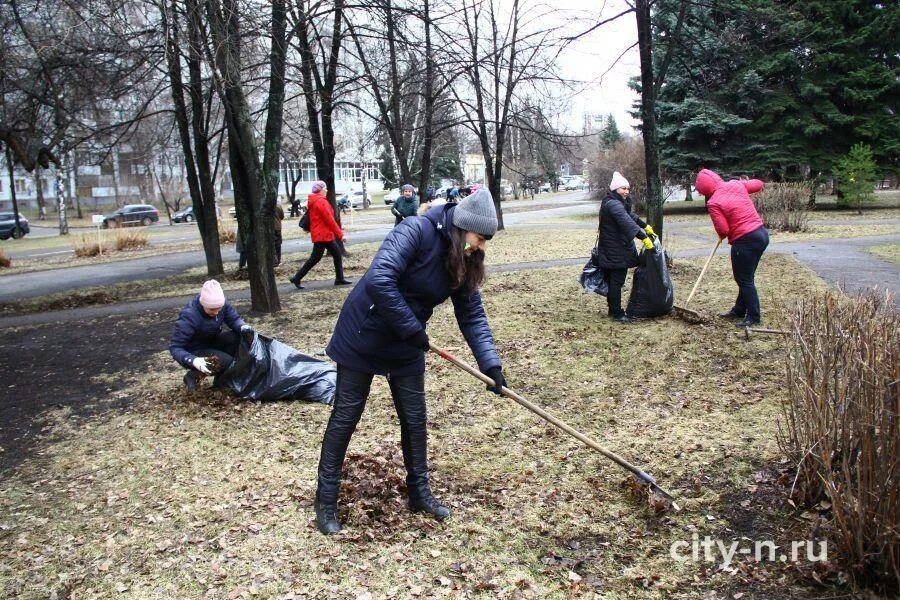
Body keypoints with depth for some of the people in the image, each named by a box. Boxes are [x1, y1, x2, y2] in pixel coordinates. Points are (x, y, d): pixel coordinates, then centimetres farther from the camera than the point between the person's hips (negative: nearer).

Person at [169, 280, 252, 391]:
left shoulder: (221, 305, -17)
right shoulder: (189, 316, -32)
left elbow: (234, 318, -4)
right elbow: (175, 347, -28)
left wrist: (243, 326, -29)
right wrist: (193, 360, -47)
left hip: (213, 343, 6)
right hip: (196, 352, -6)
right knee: (227, 361, -29)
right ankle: (194, 375, -3)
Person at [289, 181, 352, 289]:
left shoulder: (313, 201, 14)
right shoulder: (321, 202, -16)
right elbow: (330, 220, -18)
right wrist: (340, 234, -14)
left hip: (325, 234, 10)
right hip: (322, 235, -10)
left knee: (337, 254, 10)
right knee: (315, 258, -5)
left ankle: (340, 279, 13)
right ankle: (297, 278, 0)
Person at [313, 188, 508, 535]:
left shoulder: (463, 263, -4)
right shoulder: (416, 232, -25)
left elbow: (472, 316, -2)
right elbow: (379, 279, -35)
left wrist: (490, 363, -13)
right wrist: (412, 329, -28)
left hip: (405, 349, 6)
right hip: (363, 337, -6)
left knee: (415, 420, 11)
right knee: (345, 418, 5)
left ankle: (419, 493, 29)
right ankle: (326, 500, 19)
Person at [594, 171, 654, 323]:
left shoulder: (621, 203, 14)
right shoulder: (613, 204, -22)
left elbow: (632, 216, 28)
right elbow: (627, 222, -34)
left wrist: (646, 227, 30)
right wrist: (643, 237, -40)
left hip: (615, 249, 11)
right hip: (615, 252, -11)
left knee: (612, 281, 17)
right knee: (617, 281, -6)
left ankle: (613, 310, 27)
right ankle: (617, 314, -1)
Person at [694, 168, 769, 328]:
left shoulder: (713, 203, -15)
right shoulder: (736, 184, 4)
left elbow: (723, 230, -14)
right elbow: (758, 184, 20)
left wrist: (723, 236, 8)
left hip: (746, 241, -8)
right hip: (762, 233, 8)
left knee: (744, 280, 4)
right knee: (746, 277, 18)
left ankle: (754, 316, 9)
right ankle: (739, 310, 31)